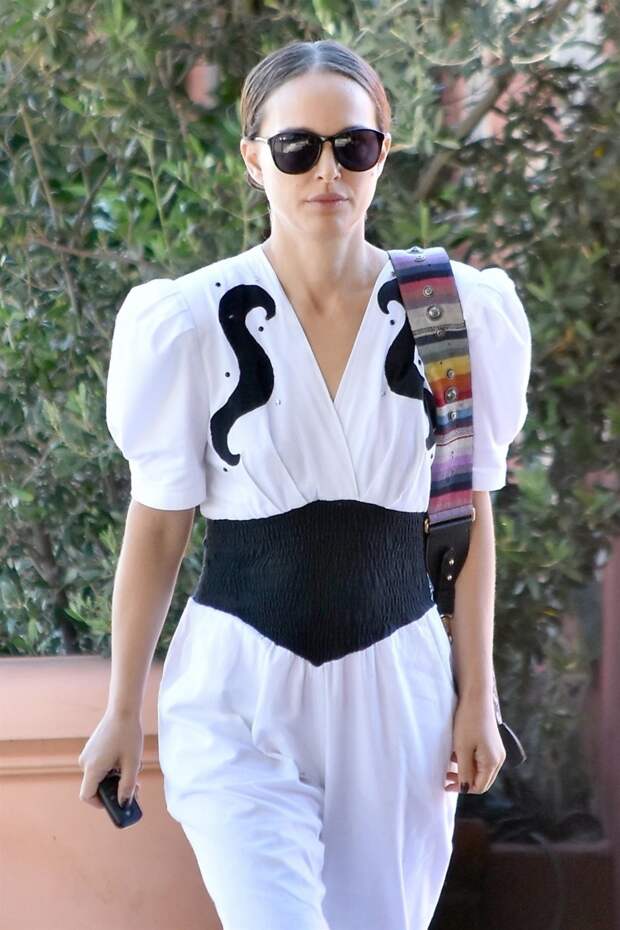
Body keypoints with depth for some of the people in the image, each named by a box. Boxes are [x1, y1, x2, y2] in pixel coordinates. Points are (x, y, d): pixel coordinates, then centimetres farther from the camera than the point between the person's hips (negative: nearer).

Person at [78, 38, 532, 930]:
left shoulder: (454, 315, -1)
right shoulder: (194, 325, -6)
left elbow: (470, 515, 7)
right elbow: (156, 528, 1)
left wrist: (477, 696, 5)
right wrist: (123, 713, 5)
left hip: (396, 690, 2)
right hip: (241, 693, -2)